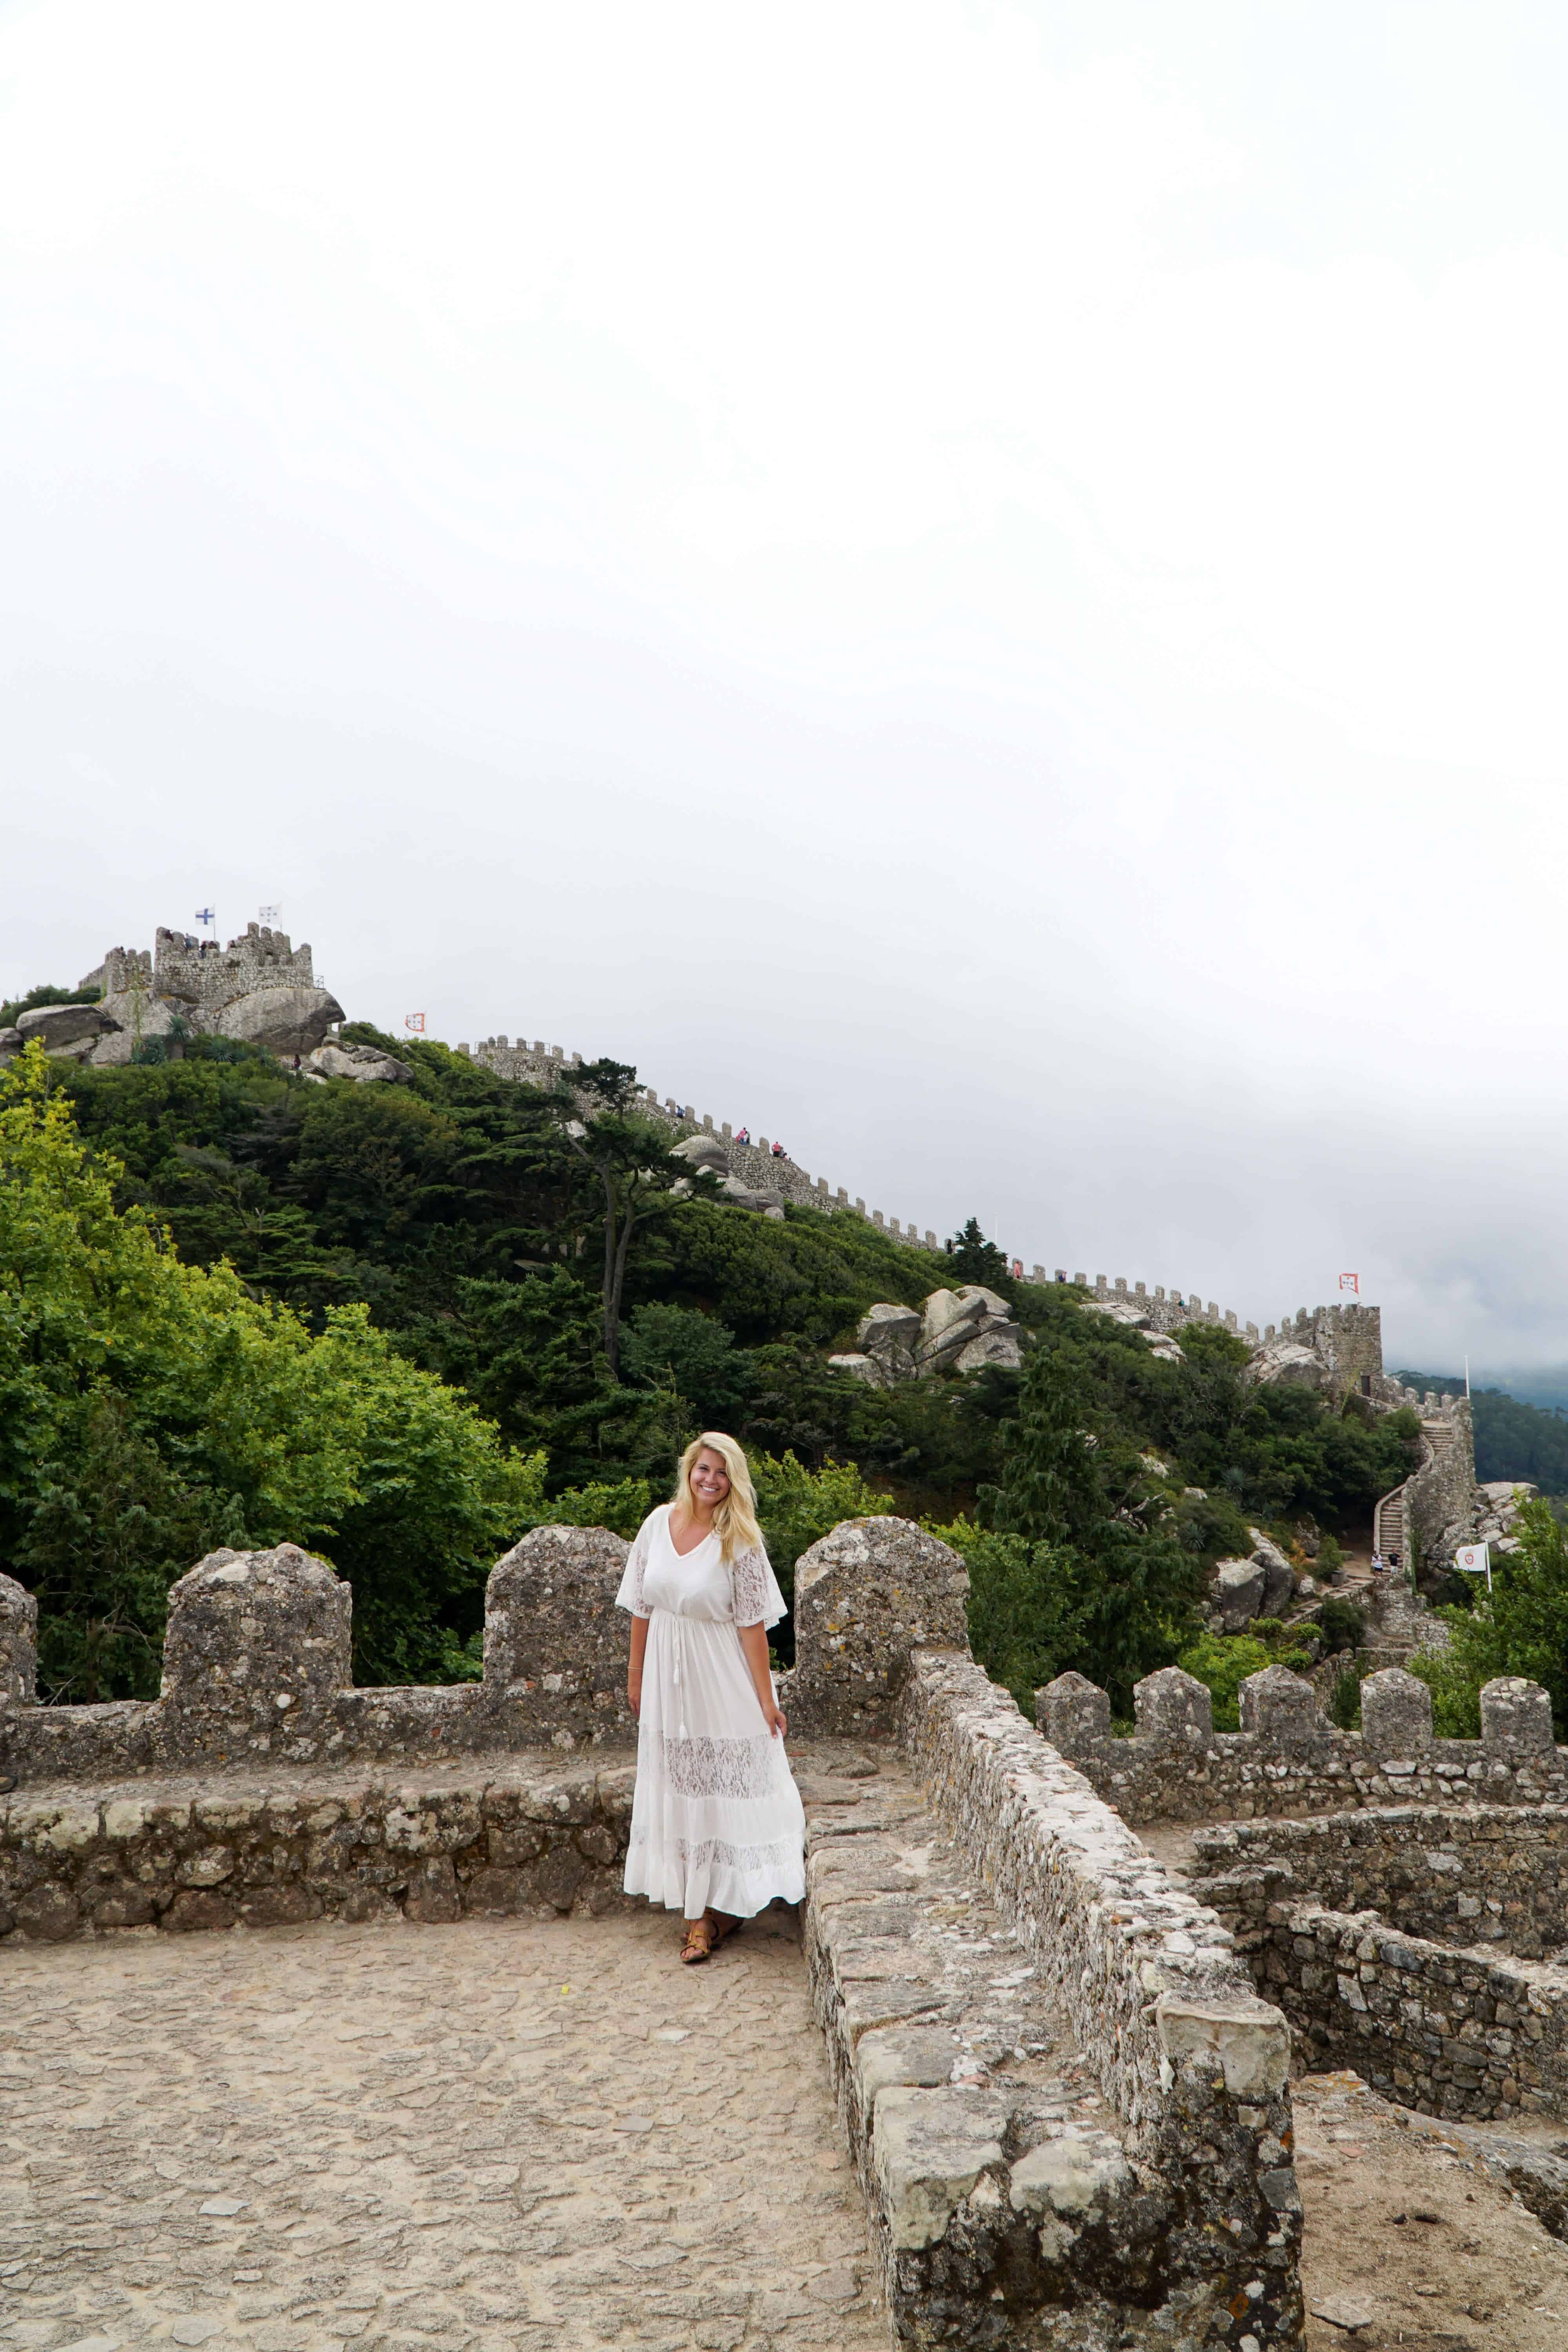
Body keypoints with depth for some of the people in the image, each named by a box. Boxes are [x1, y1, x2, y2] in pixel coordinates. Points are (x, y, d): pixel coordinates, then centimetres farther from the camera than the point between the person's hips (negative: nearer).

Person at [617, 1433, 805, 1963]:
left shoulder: (739, 1541, -12)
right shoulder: (659, 1524, -1)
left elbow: (752, 1625, -13)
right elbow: (641, 1608, 6)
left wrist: (766, 1699, -12)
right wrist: (635, 1675, 9)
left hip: (722, 1680, -4)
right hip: (668, 1679, 4)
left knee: (725, 1788, 4)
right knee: (680, 1793, 8)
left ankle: (724, 1907, 19)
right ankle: (698, 1914, 19)